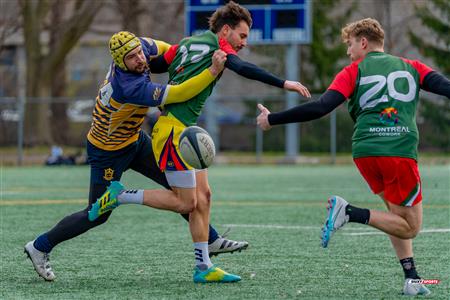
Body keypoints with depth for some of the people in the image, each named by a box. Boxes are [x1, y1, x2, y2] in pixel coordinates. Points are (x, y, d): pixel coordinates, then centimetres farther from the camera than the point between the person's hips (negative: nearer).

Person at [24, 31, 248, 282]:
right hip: (109, 153, -8)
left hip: (135, 139, 8)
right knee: (97, 215, 3)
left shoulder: (140, 46, -16)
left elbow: (158, 47, 10)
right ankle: (40, 247, 19)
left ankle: (211, 241, 18)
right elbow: (176, 95, -46)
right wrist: (213, 72, -51)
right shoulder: (130, 87, -40)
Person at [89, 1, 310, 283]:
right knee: (186, 202, -5)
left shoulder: (187, 43, 16)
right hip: (174, 130, -10)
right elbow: (243, 68, -22)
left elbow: (153, 64, 11)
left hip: (186, 132, 10)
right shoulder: (216, 43, -7)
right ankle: (119, 197, 1)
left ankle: (203, 267, 10)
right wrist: (283, 83, -25)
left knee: (203, 196, 9)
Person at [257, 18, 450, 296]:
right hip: (401, 154, -3)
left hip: (365, 153, 3)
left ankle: (412, 277, 6)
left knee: (399, 216, 20)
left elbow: (320, 108, -1)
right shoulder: (411, 67, 13)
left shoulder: (353, 72, 10)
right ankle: (350, 213, -16)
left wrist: (272, 119, 5)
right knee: (409, 228, 4)